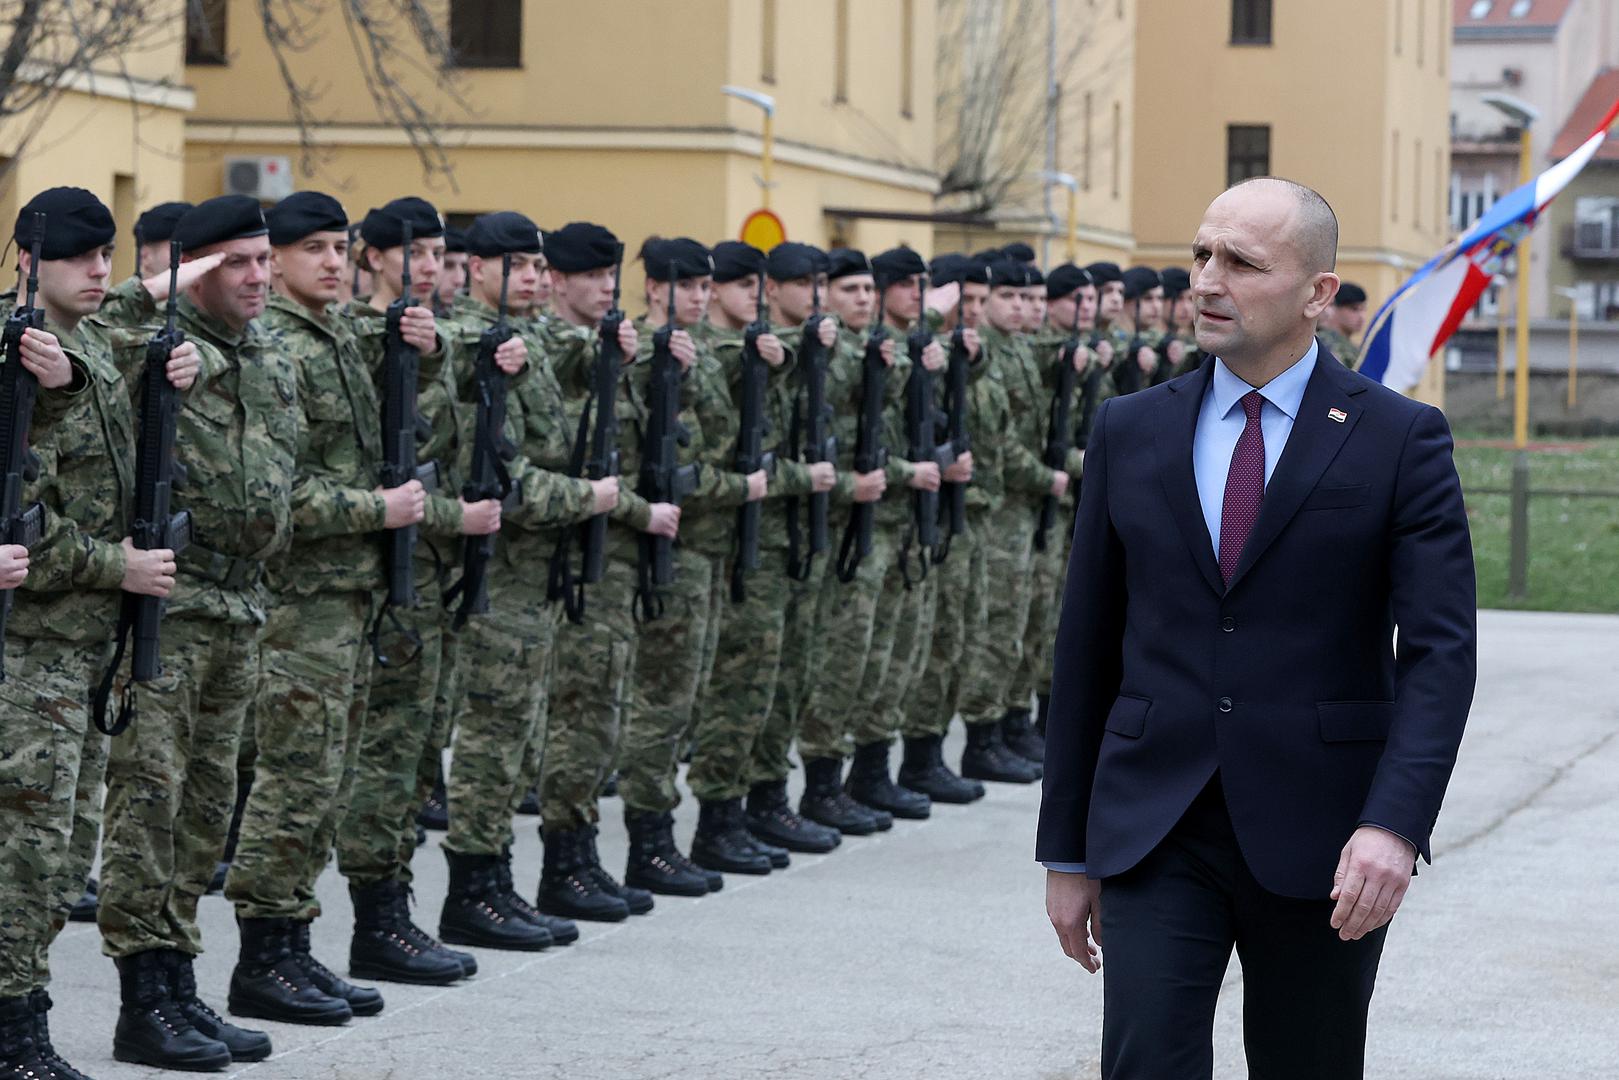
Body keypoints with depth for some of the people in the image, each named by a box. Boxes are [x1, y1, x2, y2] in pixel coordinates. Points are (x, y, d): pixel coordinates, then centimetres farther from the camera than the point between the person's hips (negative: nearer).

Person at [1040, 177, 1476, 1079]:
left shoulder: (1399, 439, -2)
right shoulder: (1130, 432, 7)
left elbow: (1440, 649, -10)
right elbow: (1088, 645, 10)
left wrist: (1395, 825, -25)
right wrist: (1068, 851, 9)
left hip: (1320, 843, -2)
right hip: (1154, 831, 2)